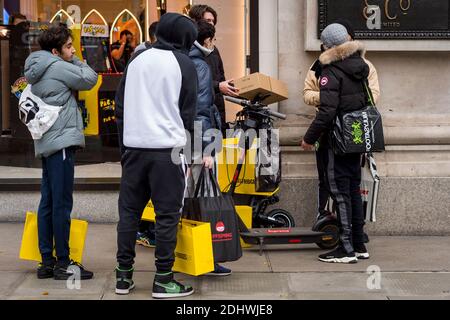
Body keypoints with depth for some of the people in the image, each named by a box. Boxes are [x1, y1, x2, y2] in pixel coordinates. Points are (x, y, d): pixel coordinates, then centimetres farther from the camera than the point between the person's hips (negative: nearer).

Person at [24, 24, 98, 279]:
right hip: (61, 141, -10)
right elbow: (90, 79, -4)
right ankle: (63, 262, -4)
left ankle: (47, 261, 13)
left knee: (47, 203, 10)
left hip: (46, 143, 10)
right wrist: (75, 60, 9)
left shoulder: (37, 72, 18)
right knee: (62, 204, -7)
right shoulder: (58, 67, -9)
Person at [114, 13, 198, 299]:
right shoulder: (184, 64, 0)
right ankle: (163, 281, 1)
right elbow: (189, 112, 0)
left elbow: (120, 106, 15)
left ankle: (124, 276, 13)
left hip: (133, 146, 5)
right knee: (168, 214, 0)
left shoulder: (136, 60, 14)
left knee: (129, 210, 11)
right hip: (167, 148, -5)